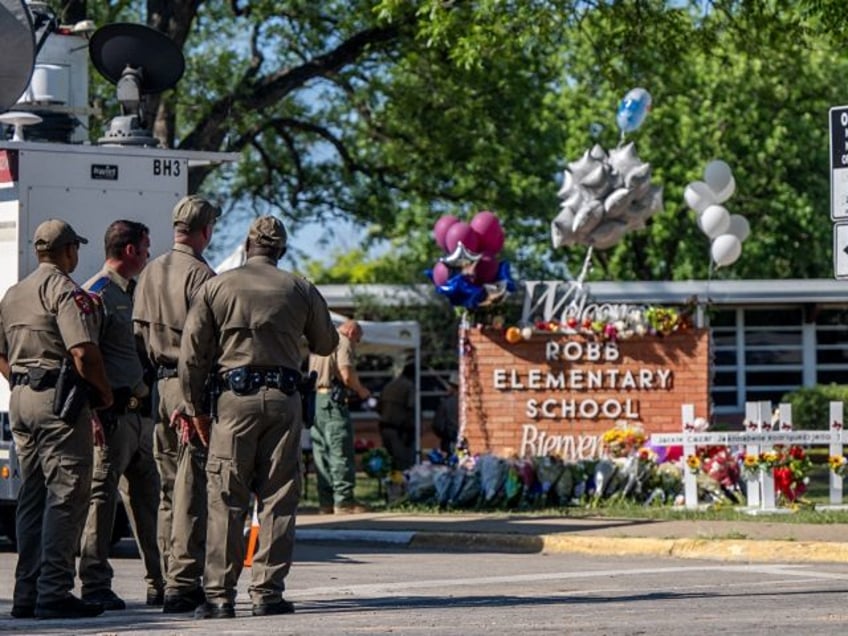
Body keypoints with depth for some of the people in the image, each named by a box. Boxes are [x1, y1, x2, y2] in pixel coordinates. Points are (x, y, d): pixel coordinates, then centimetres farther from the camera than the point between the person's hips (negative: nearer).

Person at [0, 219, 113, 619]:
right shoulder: (65, 291, -10)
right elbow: (83, 352, -19)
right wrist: (104, 392, -7)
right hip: (60, 401, -9)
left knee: (32, 497, 12)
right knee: (66, 495, -7)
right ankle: (54, 592, -12)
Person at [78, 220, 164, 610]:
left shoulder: (134, 293, 20)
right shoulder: (97, 294, -9)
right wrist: (97, 411, -20)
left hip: (139, 411, 9)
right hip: (114, 412, -9)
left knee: (148, 496, 12)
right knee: (103, 493, -6)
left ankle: (159, 583, 19)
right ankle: (95, 585, -4)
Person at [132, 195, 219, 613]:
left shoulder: (150, 273, 14)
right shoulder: (200, 274, -11)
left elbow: (138, 335, 14)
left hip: (161, 386, 8)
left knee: (169, 488, 12)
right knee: (192, 489, -7)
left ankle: (170, 578, 14)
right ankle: (182, 585, -10)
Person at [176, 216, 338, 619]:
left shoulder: (216, 287, 5)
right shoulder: (300, 290, 8)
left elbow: (192, 354, 1)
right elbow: (326, 345, 20)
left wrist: (196, 408, 8)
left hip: (235, 396, -1)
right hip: (285, 397, 1)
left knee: (226, 499, 0)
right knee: (278, 498, 4)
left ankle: (219, 595, -2)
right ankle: (268, 592, 2)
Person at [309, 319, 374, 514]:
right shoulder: (343, 343, -3)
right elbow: (347, 375, -15)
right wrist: (361, 390, 3)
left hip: (313, 396, 8)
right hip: (332, 399, -8)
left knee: (321, 452, 8)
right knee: (341, 452, -7)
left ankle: (326, 502, 7)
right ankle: (343, 500, -11)